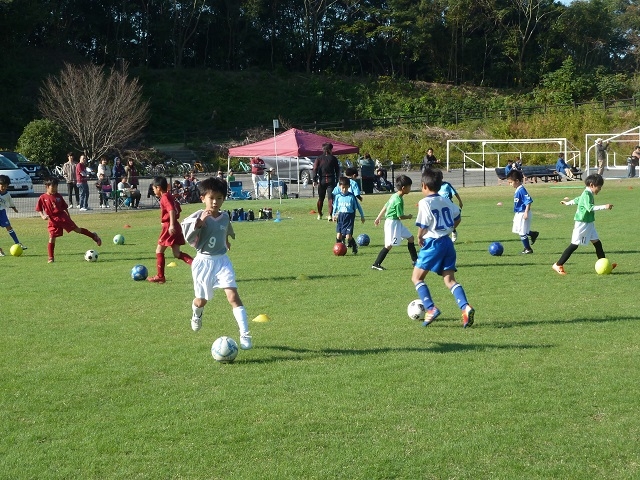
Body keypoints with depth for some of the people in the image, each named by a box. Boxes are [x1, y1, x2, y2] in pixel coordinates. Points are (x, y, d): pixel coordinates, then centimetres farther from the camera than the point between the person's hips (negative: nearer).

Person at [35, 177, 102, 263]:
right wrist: (43, 216, -14)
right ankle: (51, 258, 4)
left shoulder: (58, 196, 8)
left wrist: (68, 217, 12)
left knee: (77, 229, 0)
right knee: (52, 238, -4)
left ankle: (93, 236, 15)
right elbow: (39, 209, 4)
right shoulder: (42, 198, 0)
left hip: (63, 217, 1)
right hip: (53, 220, -1)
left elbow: (65, 207, 15)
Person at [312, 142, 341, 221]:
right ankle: (330, 215, -16)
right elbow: (337, 170, 6)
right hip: (331, 180, -1)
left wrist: (314, 180, -6)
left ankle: (319, 215, 23)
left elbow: (315, 169, -4)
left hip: (322, 180, 1)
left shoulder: (319, 158, 4)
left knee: (320, 198, 13)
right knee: (331, 198, -4)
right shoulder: (333, 158, 3)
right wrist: (337, 180, 13)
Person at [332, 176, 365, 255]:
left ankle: (354, 248, 14)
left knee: (348, 236, -10)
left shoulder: (352, 196, -5)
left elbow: (358, 206, 5)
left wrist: (362, 216, 11)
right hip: (340, 217, 3)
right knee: (338, 235, -5)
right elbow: (335, 206, 19)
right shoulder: (337, 196, 3)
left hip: (349, 217, -3)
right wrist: (334, 214, 12)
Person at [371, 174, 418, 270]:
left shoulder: (394, 196, 6)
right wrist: (408, 216, 0)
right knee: (389, 244, -8)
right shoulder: (399, 201, -23)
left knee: (410, 237, 15)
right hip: (392, 223, -10)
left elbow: (385, 207, 13)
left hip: (397, 223, 10)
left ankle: (415, 260, 24)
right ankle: (376, 264, -4)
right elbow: (401, 216, -20)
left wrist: (378, 218, 21)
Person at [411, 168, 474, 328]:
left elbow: (423, 226, -17)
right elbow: (457, 218, 18)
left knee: (416, 278, 5)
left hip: (432, 243, -7)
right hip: (447, 242, 7)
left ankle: (430, 309, -9)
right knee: (450, 279, 6)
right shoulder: (446, 201, 10)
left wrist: (420, 237, 1)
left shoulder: (424, 203, -11)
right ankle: (465, 307, -15)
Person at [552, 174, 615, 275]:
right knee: (574, 245, -6)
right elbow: (590, 208, -32)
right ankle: (558, 265, 0)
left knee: (597, 243, 6)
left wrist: (568, 203, 47)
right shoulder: (587, 194, -18)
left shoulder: (589, 194, 12)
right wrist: (604, 207, -37)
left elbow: (578, 199, 29)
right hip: (582, 223, -10)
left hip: (589, 223, 10)